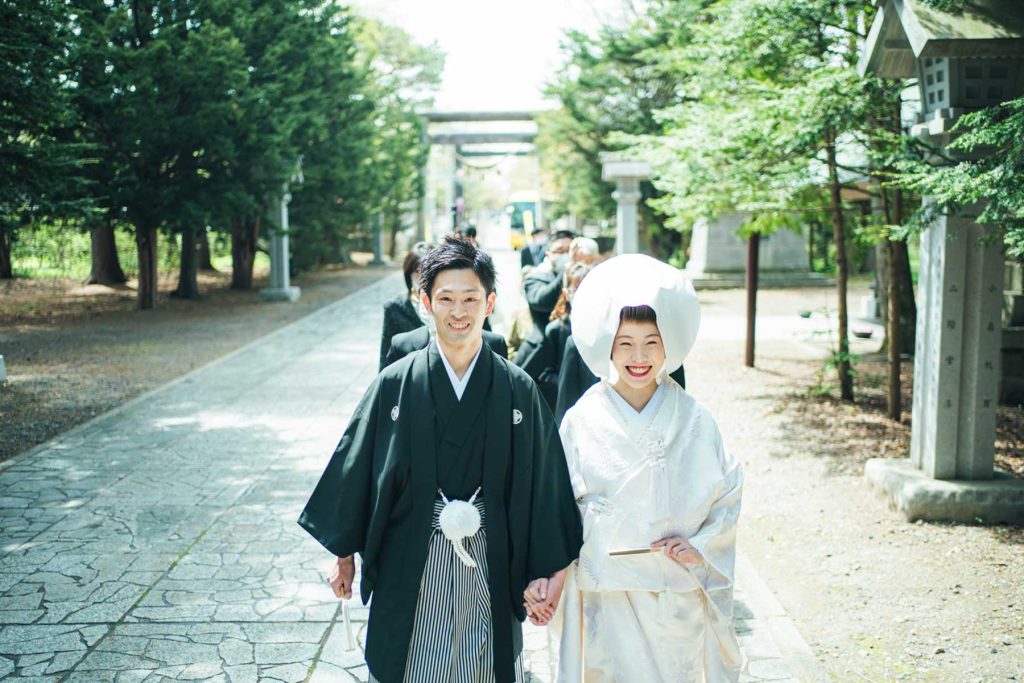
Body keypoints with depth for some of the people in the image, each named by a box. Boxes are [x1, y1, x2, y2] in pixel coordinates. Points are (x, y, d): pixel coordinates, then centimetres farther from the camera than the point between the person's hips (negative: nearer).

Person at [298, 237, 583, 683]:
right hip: (409, 568, 0)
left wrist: (546, 571, -1)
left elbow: (542, 483, 0)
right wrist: (344, 553, 6)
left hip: (489, 568, 1)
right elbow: (356, 467, 3)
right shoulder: (395, 384, -5)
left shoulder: (518, 390, -3)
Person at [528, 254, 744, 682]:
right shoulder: (581, 421, -4)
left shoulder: (694, 421, -1)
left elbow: (728, 494, 6)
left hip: (679, 598, 1)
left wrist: (702, 546, -8)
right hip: (605, 598, -1)